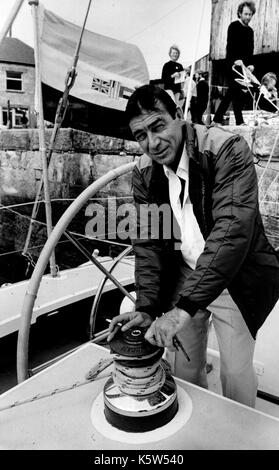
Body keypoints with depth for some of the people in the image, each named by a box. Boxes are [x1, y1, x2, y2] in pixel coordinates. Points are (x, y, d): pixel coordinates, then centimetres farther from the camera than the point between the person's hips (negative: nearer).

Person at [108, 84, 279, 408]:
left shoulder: (228, 150, -22)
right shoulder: (144, 173, -4)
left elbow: (232, 230, -32)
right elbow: (148, 240, -5)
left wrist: (185, 306, -36)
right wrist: (146, 307, -16)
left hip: (233, 280, -4)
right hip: (182, 276, 5)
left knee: (236, 372, 8)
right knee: (185, 367, 17)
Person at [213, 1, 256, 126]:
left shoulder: (250, 30, 20)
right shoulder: (234, 26, 0)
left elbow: (250, 50, 18)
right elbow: (230, 45, -13)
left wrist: (250, 64, 2)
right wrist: (236, 59, -27)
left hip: (244, 65, 7)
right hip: (233, 64, -7)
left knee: (232, 92, 6)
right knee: (237, 92, -11)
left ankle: (217, 120, 10)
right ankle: (239, 122, -11)